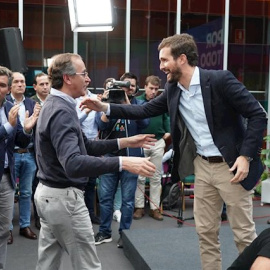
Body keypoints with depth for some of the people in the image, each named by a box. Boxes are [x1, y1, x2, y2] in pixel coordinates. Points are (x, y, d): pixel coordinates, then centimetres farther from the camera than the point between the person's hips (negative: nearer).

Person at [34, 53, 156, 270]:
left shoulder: (55, 105, 10)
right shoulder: (62, 111, -22)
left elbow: (85, 146, 13)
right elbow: (72, 164, -37)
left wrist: (124, 142, 6)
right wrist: (123, 163, -43)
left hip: (48, 193, 10)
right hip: (64, 197, -10)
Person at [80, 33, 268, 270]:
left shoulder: (220, 79, -18)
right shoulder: (172, 90, 2)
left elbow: (258, 115, -16)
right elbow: (144, 111, 8)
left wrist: (246, 155, -22)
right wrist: (105, 107, -1)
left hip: (231, 165, -6)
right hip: (202, 165, 6)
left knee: (244, 233, 4)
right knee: (205, 231, 13)